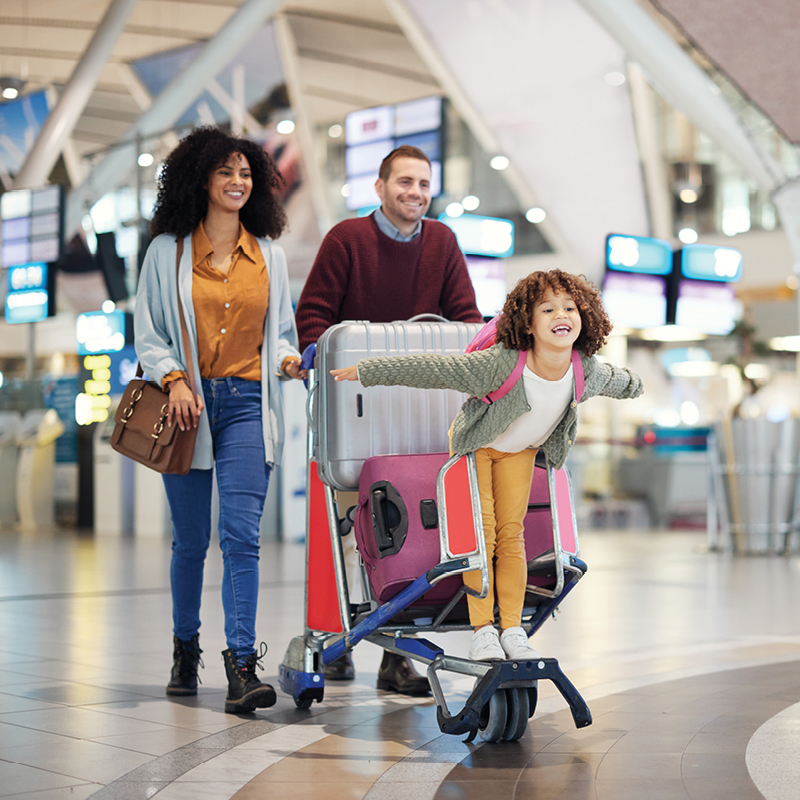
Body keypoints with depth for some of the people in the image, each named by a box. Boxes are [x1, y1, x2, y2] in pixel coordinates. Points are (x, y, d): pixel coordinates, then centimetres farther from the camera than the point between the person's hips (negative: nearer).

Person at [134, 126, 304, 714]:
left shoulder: (269, 256, 12)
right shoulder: (168, 251, 6)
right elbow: (148, 333, 5)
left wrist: (287, 360, -4)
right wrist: (175, 380, -11)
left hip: (246, 405, 1)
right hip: (189, 406, 0)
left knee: (241, 535, -11)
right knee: (191, 539, 7)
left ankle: (242, 665, -13)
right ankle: (186, 647, 28)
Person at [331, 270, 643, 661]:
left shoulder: (588, 369, -24)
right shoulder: (501, 363, -40)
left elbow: (615, 380, 2)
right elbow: (433, 369, -35)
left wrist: (632, 384, 25)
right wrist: (366, 371, -32)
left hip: (520, 451, 3)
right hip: (475, 444, -3)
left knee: (511, 534, 1)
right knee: (481, 534, -7)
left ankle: (512, 630, 7)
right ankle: (482, 631, 2)